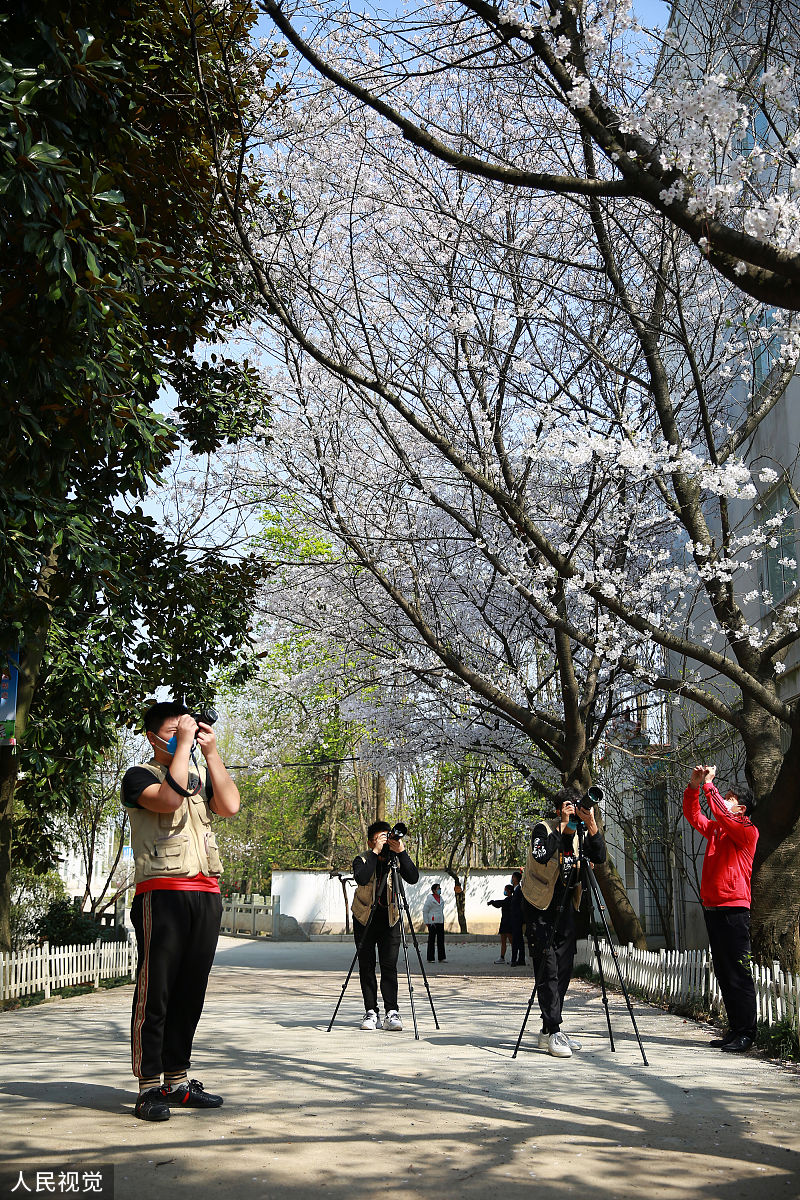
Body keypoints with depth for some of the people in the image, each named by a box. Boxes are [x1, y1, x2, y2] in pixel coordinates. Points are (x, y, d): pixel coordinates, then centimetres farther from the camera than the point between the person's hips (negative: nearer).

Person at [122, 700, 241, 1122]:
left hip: (206, 893, 5)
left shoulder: (201, 774, 19)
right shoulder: (140, 776, 3)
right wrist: (183, 745, -12)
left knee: (190, 991, 8)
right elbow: (168, 799, -18)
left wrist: (211, 750, 0)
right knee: (155, 991, -5)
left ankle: (178, 1079, 16)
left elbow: (230, 805, 0)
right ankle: (150, 1087, 0)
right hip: (162, 892, -5)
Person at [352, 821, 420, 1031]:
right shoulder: (362, 860, -11)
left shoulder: (396, 860, -6)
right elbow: (361, 879, -32)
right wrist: (376, 853, -34)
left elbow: (413, 878, -22)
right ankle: (371, 1012, 7)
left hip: (390, 918, 1)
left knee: (389, 966, -6)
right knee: (366, 967, 0)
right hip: (365, 917, -1)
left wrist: (401, 852, -31)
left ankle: (392, 1013, -6)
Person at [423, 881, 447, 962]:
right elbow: (425, 910, -5)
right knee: (431, 940, -2)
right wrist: (426, 922, -8)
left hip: (440, 921, 6)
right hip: (432, 922, -6)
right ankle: (430, 958, 3)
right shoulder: (429, 898, -5)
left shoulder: (440, 898, 14)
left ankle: (441, 958, 7)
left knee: (441, 940, 4)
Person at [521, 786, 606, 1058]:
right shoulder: (543, 829, -12)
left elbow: (599, 857, -12)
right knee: (548, 969, -10)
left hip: (565, 906, 6)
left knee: (563, 969, 7)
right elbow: (541, 855, -32)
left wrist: (591, 825, -22)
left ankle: (550, 1031, 16)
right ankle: (552, 1032, -8)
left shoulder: (580, 834, 3)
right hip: (540, 906, -6)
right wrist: (564, 827, -29)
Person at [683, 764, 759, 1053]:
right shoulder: (715, 831, 16)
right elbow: (693, 816, 16)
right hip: (712, 908, 8)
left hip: (734, 909, -8)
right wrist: (693, 786, 3)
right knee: (723, 973, 10)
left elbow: (722, 814, -19)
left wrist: (709, 785, -12)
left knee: (738, 974, -6)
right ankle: (735, 1029, 16)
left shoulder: (747, 831, -5)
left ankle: (746, 1034, -2)